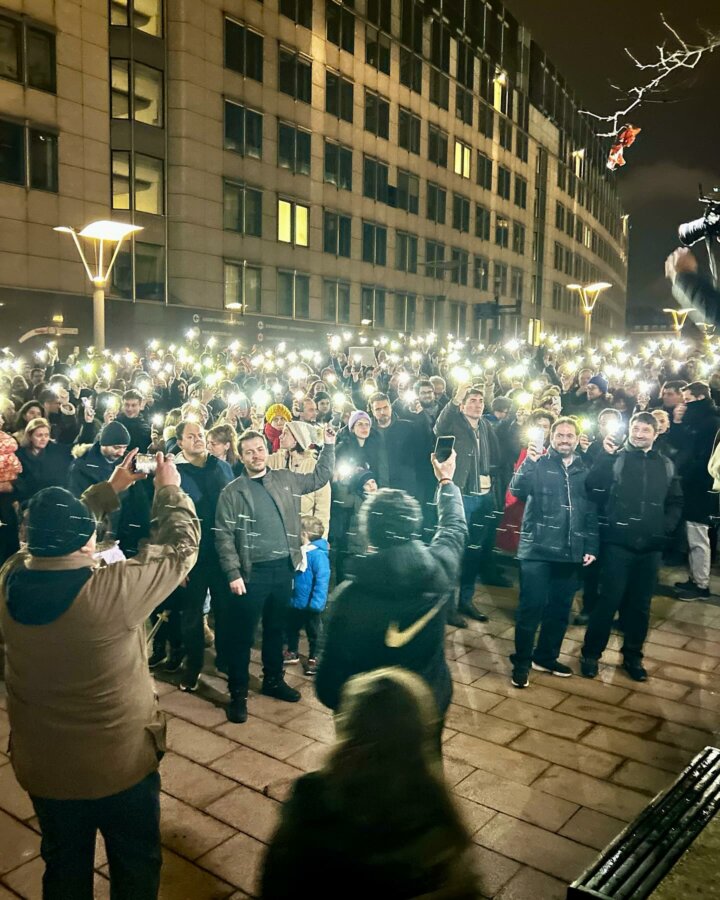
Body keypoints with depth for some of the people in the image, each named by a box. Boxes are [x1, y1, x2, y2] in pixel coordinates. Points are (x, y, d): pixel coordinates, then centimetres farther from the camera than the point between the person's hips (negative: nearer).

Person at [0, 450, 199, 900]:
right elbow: (181, 547, -17)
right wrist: (171, 489, -1)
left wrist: (111, 487, 10)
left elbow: (56, 530, 4)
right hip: (120, 762, -5)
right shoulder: (111, 589, -32)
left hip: (41, 764, 5)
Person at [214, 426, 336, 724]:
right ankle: (238, 694, 17)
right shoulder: (232, 492, -5)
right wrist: (233, 574, -14)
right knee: (242, 634, 4)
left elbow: (319, 478, 17)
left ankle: (273, 680, 35)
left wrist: (328, 446, 8)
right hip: (252, 572, -4)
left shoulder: (286, 479, 7)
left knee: (275, 628, 18)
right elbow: (224, 537, -7)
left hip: (283, 567, 4)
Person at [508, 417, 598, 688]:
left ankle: (546, 657, 28)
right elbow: (517, 490, -17)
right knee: (531, 607, -4)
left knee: (560, 609, 11)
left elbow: (591, 513, 15)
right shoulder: (538, 464, 0)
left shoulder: (584, 471, 11)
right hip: (537, 548, -4)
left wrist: (591, 547, 9)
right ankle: (521, 663, 9)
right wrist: (529, 461, -30)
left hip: (570, 553, 4)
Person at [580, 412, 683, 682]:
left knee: (640, 604, 12)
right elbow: (592, 488, -15)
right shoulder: (615, 457, -1)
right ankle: (590, 654, 13)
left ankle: (633, 656, 26)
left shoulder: (666, 465, 11)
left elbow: (675, 502, 16)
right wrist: (605, 456, -22)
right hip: (618, 542, -3)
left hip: (651, 546, 4)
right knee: (609, 600, -1)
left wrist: (665, 528, 2)